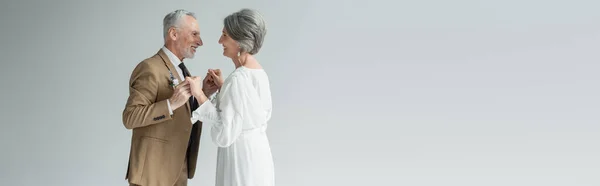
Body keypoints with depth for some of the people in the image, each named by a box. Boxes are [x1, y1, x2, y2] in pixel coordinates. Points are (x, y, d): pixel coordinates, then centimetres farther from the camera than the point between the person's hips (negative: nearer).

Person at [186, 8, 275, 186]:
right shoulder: (259, 73, 6)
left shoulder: (238, 78, -21)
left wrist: (199, 95, -18)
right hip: (257, 154, 9)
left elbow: (224, 135, -22)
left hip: (240, 158, -9)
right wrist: (223, 88, 12)